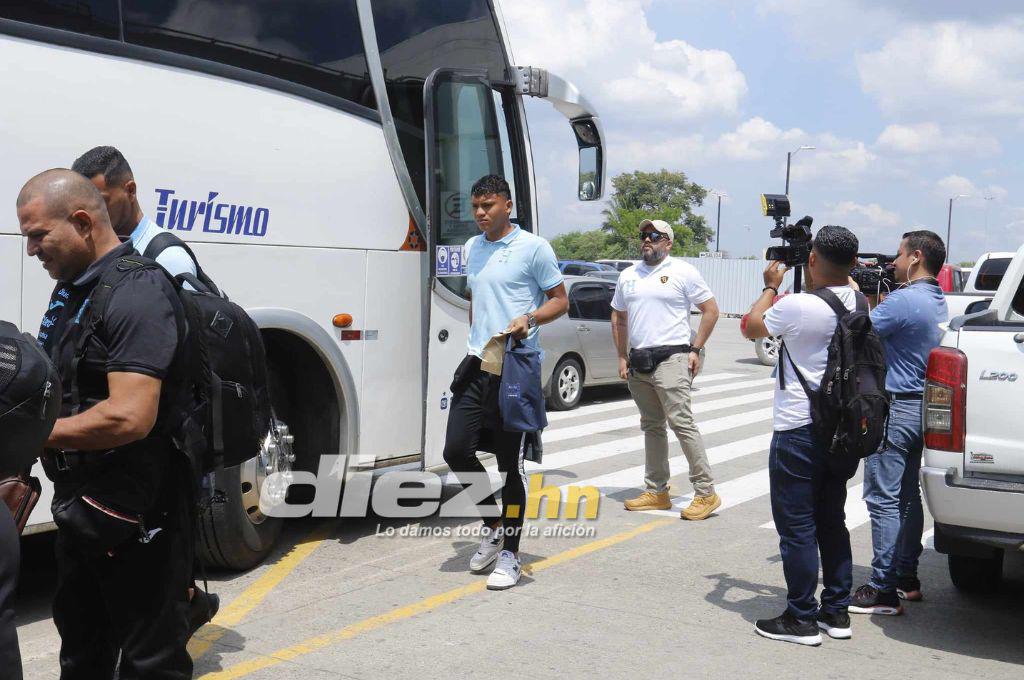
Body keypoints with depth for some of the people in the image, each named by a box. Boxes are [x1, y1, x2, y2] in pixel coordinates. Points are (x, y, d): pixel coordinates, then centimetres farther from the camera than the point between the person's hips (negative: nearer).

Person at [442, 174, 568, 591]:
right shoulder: (472, 248, 15)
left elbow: (560, 301, -2)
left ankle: (510, 555, 10)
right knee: (456, 451, 1)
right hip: (476, 364, 6)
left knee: (509, 463, -1)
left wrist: (529, 319, -20)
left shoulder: (534, 247, -5)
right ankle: (493, 524, 24)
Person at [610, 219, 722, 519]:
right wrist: (622, 357, 12)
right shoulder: (628, 276, 15)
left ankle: (706, 492, -6)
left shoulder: (683, 272, -1)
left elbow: (711, 309, -1)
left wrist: (696, 350, -6)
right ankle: (657, 492, 20)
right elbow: (618, 317, 21)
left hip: (671, 359, -6)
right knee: (652, 426, 12)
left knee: (682, 423, -12)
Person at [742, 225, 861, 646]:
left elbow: (751, 327, 0)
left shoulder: (797, 306, -19)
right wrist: (809, 285, 20)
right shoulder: (860, 306, 1)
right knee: (831, 522, 17)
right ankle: (837, 611, 24)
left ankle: (801, 619, 8)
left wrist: (771, 286, 13)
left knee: (797, 527, 1)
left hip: (799, 433, -7)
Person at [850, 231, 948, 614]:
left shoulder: (904, 300, -19)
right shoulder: (937, 302, 12)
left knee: (884, 499, -6)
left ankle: (884, 591, -3)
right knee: (907, 496, 17)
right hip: (919, 407, 10)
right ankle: (906, 577, 26)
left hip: (895, 408, -10)